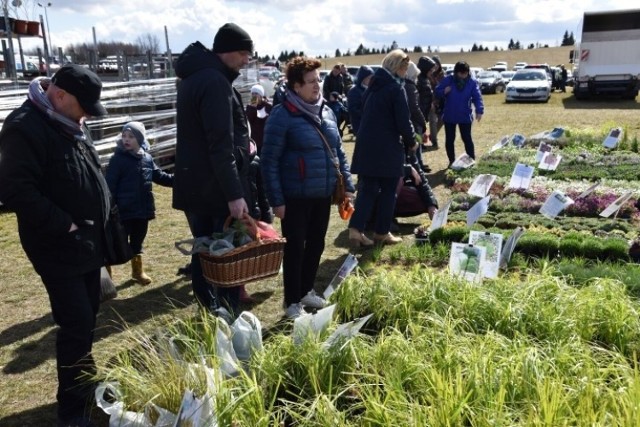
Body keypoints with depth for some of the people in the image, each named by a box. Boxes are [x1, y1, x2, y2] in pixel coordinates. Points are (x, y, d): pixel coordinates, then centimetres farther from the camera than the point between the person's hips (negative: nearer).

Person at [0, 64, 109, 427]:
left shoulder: (71, 124, 11)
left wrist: (103, 221, 11)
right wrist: (66, 226, -22)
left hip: (90, 242, 9)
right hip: (59, 248, -9)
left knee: (87, 319, 19)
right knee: (77, 326, -5)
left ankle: (86, 382, 37)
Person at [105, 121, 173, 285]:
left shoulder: (147, 158, 5)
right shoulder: (117, 160, -10)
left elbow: (159, 176, 17)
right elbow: (110, 187, -12)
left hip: (143, 210, 5)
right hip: (124, 211, -5)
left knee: (137, 242, 20)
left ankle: (138, 271, 37)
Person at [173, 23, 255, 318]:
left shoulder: (194, 77, 14)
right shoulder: (215, 81, -17)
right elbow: (220, 145, -23)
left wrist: (240, 143, 17)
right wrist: (234, 194, -23)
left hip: (194, 185, 10)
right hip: (217, 188, -9)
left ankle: (209, 314, 26)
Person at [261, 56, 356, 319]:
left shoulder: (326, 112, 8)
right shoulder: (283, 115, -13)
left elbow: (338, 151, 15)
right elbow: (269, 161, -13)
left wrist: (347, 184, 10)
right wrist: (276, 200, -15)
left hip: (323, 195, 7)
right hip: (295, 197, -6)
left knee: (316, 245, 17)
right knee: (295, 248, 5)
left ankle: (307, 291, 36)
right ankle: (292, 302, 21)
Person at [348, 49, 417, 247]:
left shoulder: (374, 85, 11)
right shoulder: (396, 87, -11)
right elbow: (403, 121, -13)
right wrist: (411, 142, 4)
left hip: (366, 145, 6)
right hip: (387, 148, -6)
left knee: (367, 189, 9)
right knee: (388, 191, 8)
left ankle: (356, 229, -1)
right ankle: (382, 232, 15)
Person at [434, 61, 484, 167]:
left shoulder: (472, 83, -5)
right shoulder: (448, 80, -5)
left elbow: (477, 97, -11)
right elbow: (437, 92, -1)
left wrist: (479, 110, -26)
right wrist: (444, 91, -24)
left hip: (465, 116, -1)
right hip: (449, 116, 1)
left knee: (467, 139, 2)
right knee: (449, 139, 7)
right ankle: (452, 161, 20)